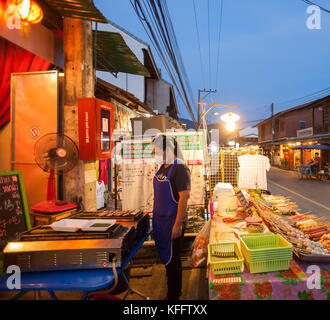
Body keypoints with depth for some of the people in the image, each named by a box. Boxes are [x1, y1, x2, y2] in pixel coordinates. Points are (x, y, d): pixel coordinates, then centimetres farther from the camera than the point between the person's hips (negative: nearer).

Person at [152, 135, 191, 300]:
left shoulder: (180, 169, -17)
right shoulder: (163, 168, 9)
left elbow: (184, 196, -22)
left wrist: (178, 224, -23)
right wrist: (155, 215, 17)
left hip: (173, 221, -9)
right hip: (161, 219, 9)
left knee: (172, 259, 4)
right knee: (165, 255, 19)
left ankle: (174, 295, 22)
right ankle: (173, 290, 37)